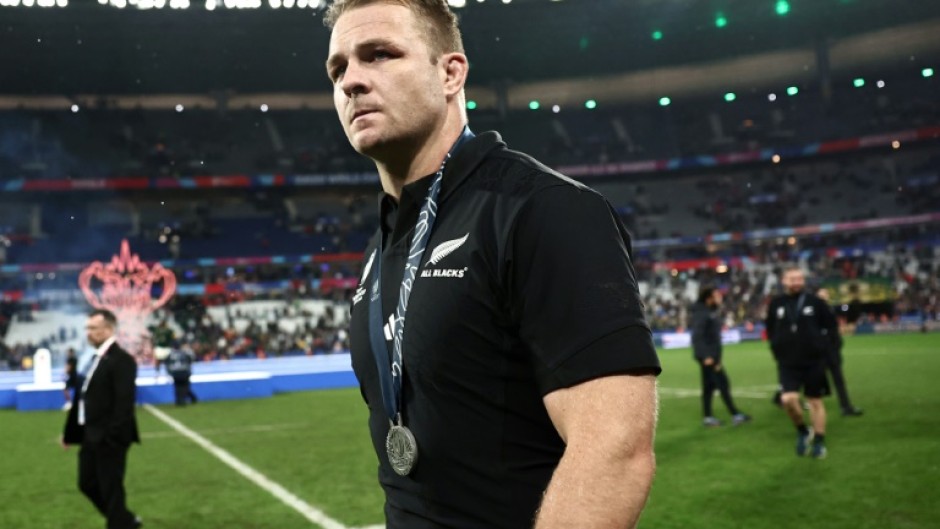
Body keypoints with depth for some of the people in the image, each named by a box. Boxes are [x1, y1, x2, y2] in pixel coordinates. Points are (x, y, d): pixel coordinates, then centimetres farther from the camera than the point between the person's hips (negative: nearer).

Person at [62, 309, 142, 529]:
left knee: (111, 489, -1)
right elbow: (83, 397, 15)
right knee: (88, 484, 17)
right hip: (91, 435, 10)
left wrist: (114, 436, -26)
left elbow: (124, 401, -22)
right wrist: (70, 433, 16)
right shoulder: (96, 359, 13)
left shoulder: (121, 359, -15)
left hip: (109, 438, -10)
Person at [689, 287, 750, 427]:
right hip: (707, 355, -10)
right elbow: (697, 336, -22)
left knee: (709, 386, 11)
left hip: (712, 354, 10)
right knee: (722, 383, -6)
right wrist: (706, 356, -25)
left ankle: (708, 417, 16)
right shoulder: (701, 313, -17)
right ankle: (735, 415, -2)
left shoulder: (712, 311, 13)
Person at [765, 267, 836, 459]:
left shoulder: (815, 302, -2)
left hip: (814, 361, 0)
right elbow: (770, 329, 13)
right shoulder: (776, 304, 0)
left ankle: (819, 441, 23)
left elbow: (831, 325, 8)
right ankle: (802, 431, 10)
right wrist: (777, 346, 3)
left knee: (815, 401, 9)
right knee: (789, 399, -17)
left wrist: (821, 344, 0)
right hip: (787, 363, 0)